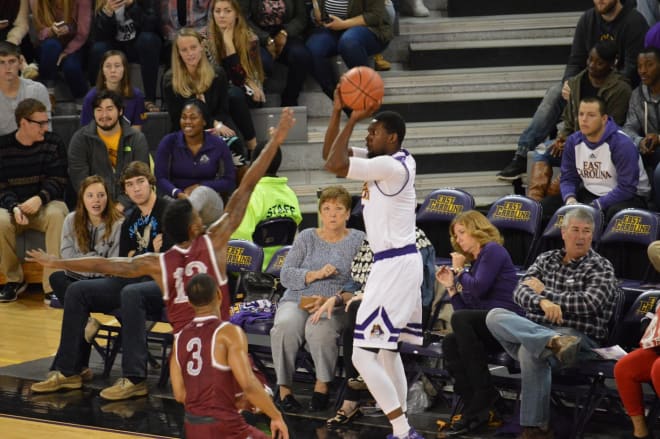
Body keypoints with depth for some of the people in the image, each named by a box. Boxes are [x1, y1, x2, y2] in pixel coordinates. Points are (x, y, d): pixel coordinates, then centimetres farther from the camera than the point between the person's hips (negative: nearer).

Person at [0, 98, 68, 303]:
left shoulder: (54, 143, 0)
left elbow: (57, 182, -4)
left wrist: (39, 199, -25)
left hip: (46, 203, 0)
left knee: (57, 215, -36)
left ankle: (52, 286, -35)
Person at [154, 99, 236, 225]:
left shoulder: (219, 145, 4)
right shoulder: (169, 142, 4)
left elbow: (229, 182, 3)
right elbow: (160, 178, -2)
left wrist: (199, 187, -12)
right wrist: (178, 194, -22)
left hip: (208, 200, -1)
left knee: (202, 192, -38)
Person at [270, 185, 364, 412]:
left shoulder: (358, 240, 6)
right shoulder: (306, 238, 14)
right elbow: (285, 275, 5)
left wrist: (329, 300, -18)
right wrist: (315, 274, -11)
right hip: (297, 301, 2)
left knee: (319, 328, -37)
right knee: (285, 325, -33)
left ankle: (322, 385, -17)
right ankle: (284, 388, -21)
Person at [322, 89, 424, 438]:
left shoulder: (392, 167, -18)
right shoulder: (385, 161, 10)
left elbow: (335, 165, -24)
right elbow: (330, 157, 14)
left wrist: (353, 120, -16)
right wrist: (337, 111, 5)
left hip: (395, 266, -11)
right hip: (396, 264, 11)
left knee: (363, 355, -12)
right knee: (387, 351, 19)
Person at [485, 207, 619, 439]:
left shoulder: (601, 268, 5)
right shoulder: (546, 259, 19)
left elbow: (589, 303, -11)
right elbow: (520, 292, 7)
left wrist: (544, 292, -2)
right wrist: (542, 302, -17)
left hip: (577, 335, -5)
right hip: (534, 327, 5)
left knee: (530, 350, -37)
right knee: (495, 316, -24)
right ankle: (555, 342, -45)